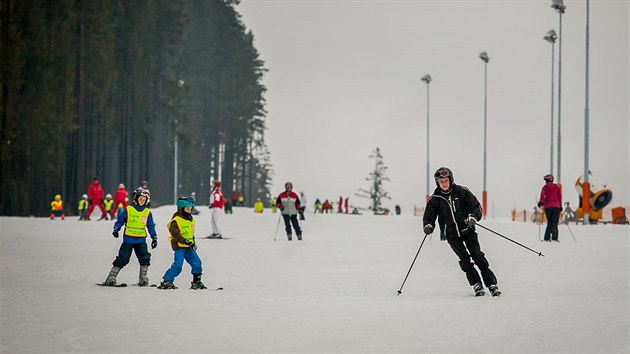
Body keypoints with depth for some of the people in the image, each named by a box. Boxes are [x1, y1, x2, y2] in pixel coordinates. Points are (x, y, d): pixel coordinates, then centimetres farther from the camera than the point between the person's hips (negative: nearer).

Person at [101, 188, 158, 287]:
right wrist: (116, 229, -12)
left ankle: (143, 280, 0)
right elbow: (120, 220, 2)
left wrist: (154, 238, 8)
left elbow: (151, 226, 12)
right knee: (122, 259, -3)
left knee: (145, 259, -10)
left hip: (141, 240, 3)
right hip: (128, 239, -3)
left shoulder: (147, 212, 7)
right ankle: (111, 278, 2)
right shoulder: (128, 210, -1)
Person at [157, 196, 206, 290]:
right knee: (177, 265, -17)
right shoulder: (176, 221, -14)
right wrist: (186, 242, -25)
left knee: (196, 263, 4)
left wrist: (193, 243, 17)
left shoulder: (191, 220, 14)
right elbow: (175, 235, -21)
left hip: (189, 247, 8)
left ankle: (197, 282, 17)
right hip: (179, 246, -8)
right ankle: (166, 281, -12)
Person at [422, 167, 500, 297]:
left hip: (467, 229, -1)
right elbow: (429, 217, 6)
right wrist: (428, 226, -17)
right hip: (452, 235, 1)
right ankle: (477, 285, -6)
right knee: (464, 259, -13)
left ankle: (492, 284, -6)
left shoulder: (461, 192, -4)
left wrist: (473, 217, -22)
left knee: (477, 255, -10)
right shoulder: (434, 199, 0)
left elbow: (476, 206, -2)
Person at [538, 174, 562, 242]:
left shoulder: (545, 187, 5)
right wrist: (560, 205, 19)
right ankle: (554, 237, -16)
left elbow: (542, 195, -12)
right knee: (555, 223, -2)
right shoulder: (557, 187, 12)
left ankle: (547, 238, 3)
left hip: (548, 207, 0)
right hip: (556, 206, 0)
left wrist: (541, 202, -20)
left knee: (549, 223, 9)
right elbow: (560, 196, 13)